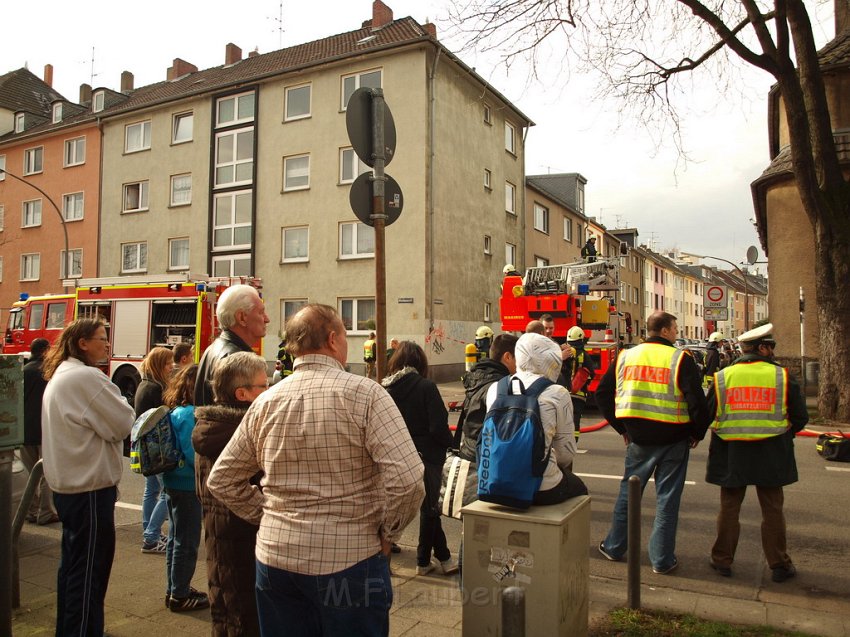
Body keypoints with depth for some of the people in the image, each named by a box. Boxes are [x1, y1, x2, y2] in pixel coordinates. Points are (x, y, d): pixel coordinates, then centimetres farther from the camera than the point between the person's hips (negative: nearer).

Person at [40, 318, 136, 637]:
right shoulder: (87, 377, -19)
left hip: (68, 483, 10)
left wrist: (109, 406, 6)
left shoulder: (59, 375, 12)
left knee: (73, 562, 20)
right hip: (90, 487, -10)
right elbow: (123, 424, -17)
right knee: (89, 568, 1)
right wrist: (118, 405, 1)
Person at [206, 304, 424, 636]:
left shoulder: (265, 402, 0)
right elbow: (407, 479, -22)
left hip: (275, 556, 4)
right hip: (349, 559, -4)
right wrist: (388, 531, -6)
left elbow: (221, 480, 9)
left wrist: (269, 515, 13)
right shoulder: (364, 393, -14)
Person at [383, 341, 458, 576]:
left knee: (429, 506, 17)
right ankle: (424, 560, 25)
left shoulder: (385, 388, -5)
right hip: (427, 454, -4)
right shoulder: (426, 387, -17)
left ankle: (443, 557, 24)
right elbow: (438, 426, -20)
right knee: (429, 507, 13)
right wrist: (448, 442, -2)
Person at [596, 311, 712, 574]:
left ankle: (615, 547, 27)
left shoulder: (625, 356, 3)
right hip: (673, 440, -3)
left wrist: (622, 428, 13)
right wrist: (698, 433, 1)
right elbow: (697, 401, -16)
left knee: (628, 491, 17)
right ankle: (662, 559, 17)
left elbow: (602, 394, 6)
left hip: (638, 438, 3)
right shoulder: (681, 359, -10)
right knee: (667, 498, 8)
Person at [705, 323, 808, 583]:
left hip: (731, 454, 1)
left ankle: (722, 561, 19)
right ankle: (779, 565, 22)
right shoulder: (782, 376, -6)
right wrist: (782, 434, 17)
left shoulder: (722, 377, -3)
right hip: (771, 455, -1)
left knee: (729, 509, 11)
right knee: (772, 511, 12)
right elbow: (800, 417, 0)